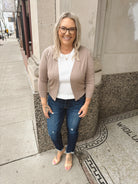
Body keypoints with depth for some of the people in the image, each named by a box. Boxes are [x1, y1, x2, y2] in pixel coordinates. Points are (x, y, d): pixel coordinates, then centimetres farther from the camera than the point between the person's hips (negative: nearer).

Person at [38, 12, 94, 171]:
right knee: (53, 131, 14)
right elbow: (42, 80, -5)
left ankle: (69, 153, 53)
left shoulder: (85, 54, -16)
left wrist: (86, 104, -6)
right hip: (55, 101, 2)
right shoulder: (48, 53, -13)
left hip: (77, 102, -1)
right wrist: (44, 104, -2)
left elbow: (89, 81, -8)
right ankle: (60, 149, 52)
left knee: (72, 130, 19)